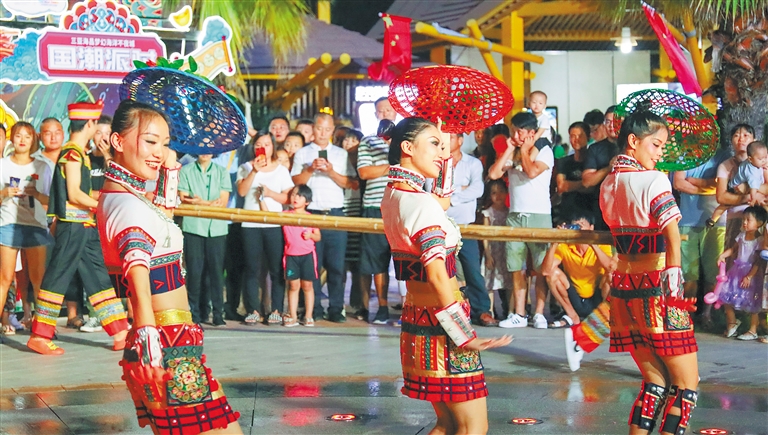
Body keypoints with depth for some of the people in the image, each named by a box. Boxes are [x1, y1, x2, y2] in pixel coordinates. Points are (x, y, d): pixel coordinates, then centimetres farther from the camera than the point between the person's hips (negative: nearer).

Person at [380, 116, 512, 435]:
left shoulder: (392, 195, 9)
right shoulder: (421, 202, -18)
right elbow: (437, 275, -25)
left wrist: (444, 156, 30)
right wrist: (466, 336, -26)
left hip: (415, 313, 10)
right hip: (439, 324, -10)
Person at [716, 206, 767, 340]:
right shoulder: (742, 235, 6)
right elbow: (733, 249, 15)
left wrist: (749, 276, -20)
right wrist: (723, 255, -3)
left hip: (751, 274, -7)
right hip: (737, 271, 7)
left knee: (751, 304, 0)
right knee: (726, 298, 8)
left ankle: (753, 331, 11)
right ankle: (731, 323, 25)